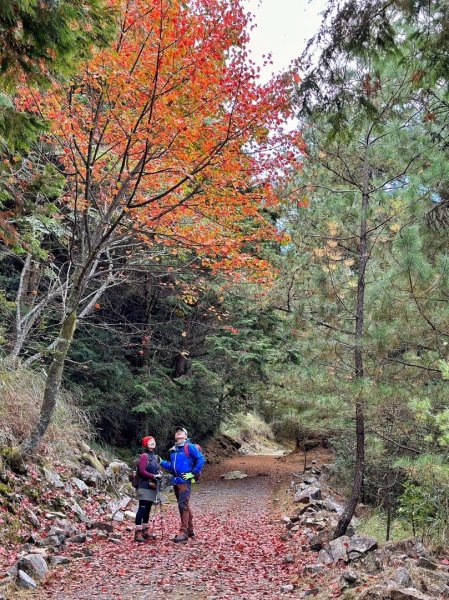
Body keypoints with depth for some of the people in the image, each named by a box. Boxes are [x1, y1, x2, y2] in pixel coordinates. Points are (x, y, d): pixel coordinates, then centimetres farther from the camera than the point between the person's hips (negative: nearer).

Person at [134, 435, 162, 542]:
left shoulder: (155, 457, 14)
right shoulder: (144, 456, -10)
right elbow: (142, 471, -17)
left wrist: (160, 474, -1)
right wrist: (154, 476, -18)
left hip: (153, 486, 8)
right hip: (145, 486, -8)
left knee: (148, 509, 12)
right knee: (142, 508, -8)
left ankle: (145, 531, 20)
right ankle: (138, 533, -6)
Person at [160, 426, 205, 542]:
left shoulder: (190, 447, -5)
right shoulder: (173, 450, 16)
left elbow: (201, 459, -11)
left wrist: (193, 473, -12)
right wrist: (161, 462, 9)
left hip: (185, 481, -7)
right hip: (175, 481, 7)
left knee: (183, 505, -11)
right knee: (184, 506, 14)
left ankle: (183, 532, -8)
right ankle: (190, 530, 23)